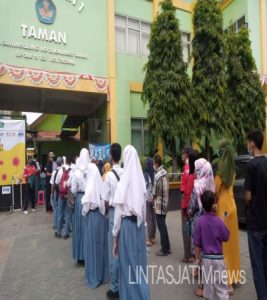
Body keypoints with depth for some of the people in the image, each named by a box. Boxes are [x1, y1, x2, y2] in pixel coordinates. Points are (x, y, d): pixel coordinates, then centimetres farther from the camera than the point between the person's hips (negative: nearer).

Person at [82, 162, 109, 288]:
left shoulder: (90, 188, -17)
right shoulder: (101, 185, -3)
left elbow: (86, 208, -12)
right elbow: (105, 203, 2)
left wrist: (84, 212, 7)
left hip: (92, 217, -5)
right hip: (102, 216, 5)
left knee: (92, 246, 8)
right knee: (102, 244, 16)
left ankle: (94, 277, 20)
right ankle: (103, 274, 29)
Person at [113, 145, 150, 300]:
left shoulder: (124, 181, -16)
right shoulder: (141, 179, -2)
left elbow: (119, 212, -11)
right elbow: (144, 207, 5)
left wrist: (115, 237, -2)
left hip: (127, 225, -5)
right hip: (139, 225, 5)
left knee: (128, 264, 10)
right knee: (139, 261, 18)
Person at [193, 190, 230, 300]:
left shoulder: (200, 221, -13)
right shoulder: (218, 221, -17)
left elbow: (197, 243, -7)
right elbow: (226, 237, -2)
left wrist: (197, 257, 4)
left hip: (205, 257, 1)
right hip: (218, 258, -1)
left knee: (208, 283, 16)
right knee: (221, 283, 12)